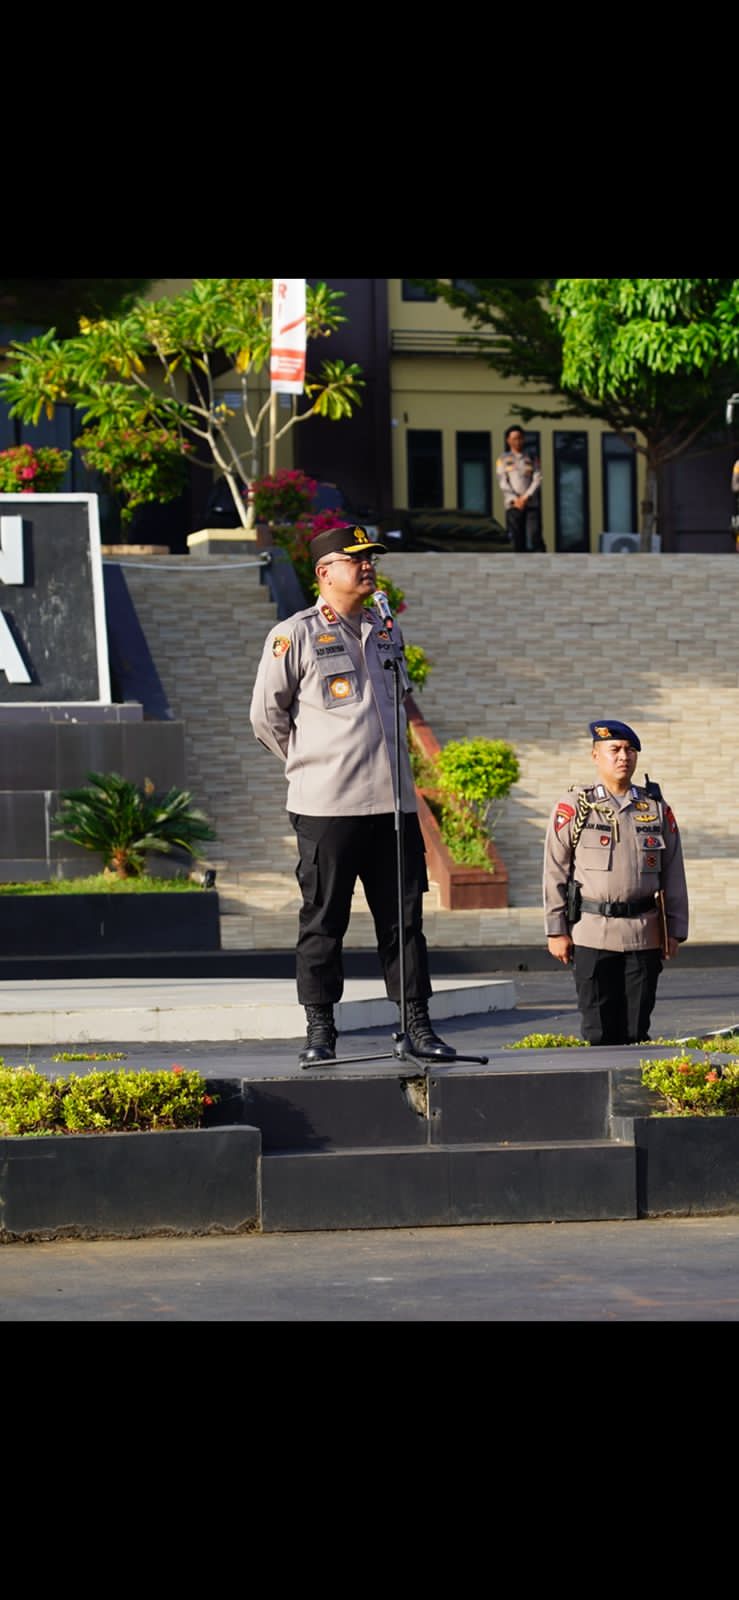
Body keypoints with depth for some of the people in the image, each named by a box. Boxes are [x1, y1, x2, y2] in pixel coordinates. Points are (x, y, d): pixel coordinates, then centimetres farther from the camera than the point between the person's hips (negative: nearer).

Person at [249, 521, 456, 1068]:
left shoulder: (387, 633, 15)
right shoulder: (295, 635, -3)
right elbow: (266, 715, 4)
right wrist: (311, 764, 10)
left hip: (392, 799, 5)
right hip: (327, 804, -5)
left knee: (404, 917, 5)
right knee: (323, 920, 0)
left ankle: (417, 1024, 9)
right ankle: (320, 1031, 6)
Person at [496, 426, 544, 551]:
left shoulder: (531, 458, 12)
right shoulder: (503, 460, 10)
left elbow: (538, 480, 2)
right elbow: (503, 483, 1)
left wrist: (525, 498, -12)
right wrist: (515, 500, -13)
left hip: (531, 504, 0)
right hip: (513, 505, 0)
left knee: (535, 538, -13)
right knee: (517, 541, -4)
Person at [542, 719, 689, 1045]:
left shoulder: (657, 809, 10)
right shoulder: (573, 809, 1)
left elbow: (673, 874, 12)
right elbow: (555, 872, 1)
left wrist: (675, 930, 8)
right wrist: (556, 931, -3)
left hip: (644, 935, 2)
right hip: (593, 935, -2)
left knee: (636, 1030, 4)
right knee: (599, 1031, -2)